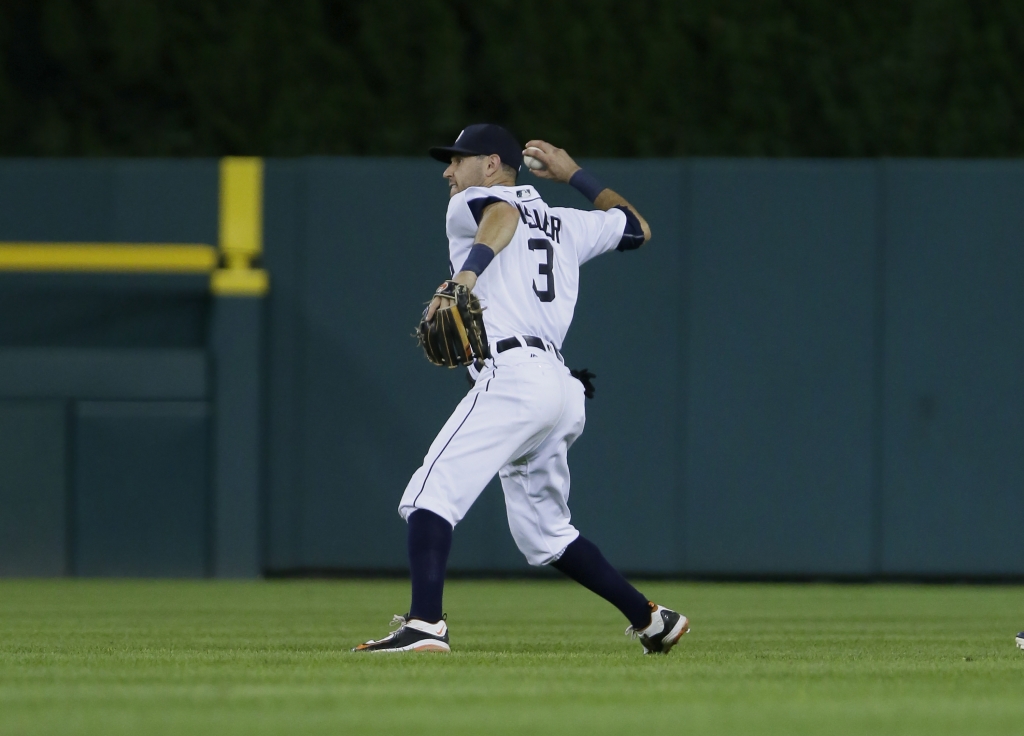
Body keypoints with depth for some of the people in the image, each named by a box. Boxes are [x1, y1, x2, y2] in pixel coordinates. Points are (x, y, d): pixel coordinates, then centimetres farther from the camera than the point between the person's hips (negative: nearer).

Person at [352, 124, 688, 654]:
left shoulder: (470, 205, 8)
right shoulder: (565, 224, 26)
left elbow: (503, 214, -16)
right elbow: (637, 227, 39)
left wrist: (468, 273, -31)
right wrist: (574, 176, 45)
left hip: (511, 376, -8)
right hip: (558, 386, 8)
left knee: (431, 492, -17)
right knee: (544, 533, 21)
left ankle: (425, 625, -34)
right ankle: (652, 620, 20)